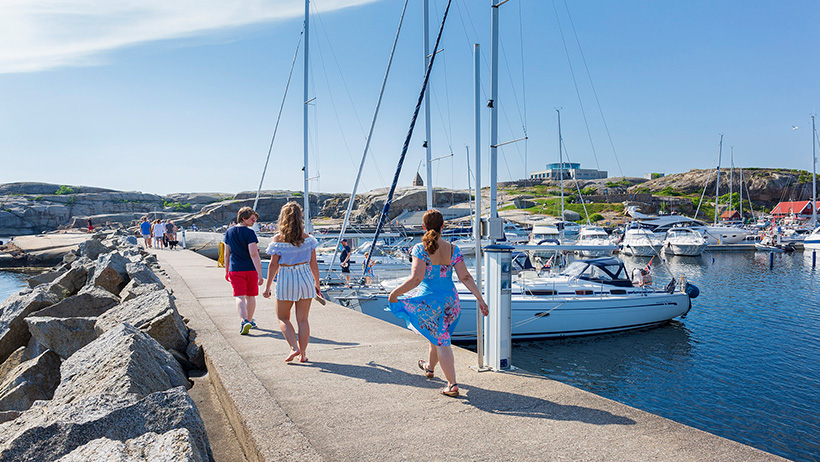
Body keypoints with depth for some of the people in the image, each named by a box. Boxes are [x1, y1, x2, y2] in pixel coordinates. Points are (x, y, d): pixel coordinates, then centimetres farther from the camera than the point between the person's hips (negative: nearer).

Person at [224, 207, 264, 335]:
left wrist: (226, 271, 22)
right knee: (250, 296, 14)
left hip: (235, 270, 3)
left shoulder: (229, 232, 6)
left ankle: (244, 321, -23)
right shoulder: (249, 233, -11)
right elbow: (253, 254, -19)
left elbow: (227, 254, 11)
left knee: (239, 297, -3)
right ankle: (249, 321, 28)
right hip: (250, 269, -3)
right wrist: (260, 274, -19)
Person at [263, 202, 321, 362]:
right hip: (305, 279, 2)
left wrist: (267, 287, 0)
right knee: (302, 319, 10)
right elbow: (314, 264, 1)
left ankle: (294, 348, -1)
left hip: (285, 280, -2)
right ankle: (303, 353, 13)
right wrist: (317, 285, 12)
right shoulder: (307, 238, -3)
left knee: (283, 318, 15)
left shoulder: (278, 239, -9)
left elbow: (273, 265, -8)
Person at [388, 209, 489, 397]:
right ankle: (430, 367, 49)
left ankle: (452, 385, 3)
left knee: (441, 340, 6)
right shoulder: (453, 249, -2)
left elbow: (416, 279, -22)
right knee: (438, 336, 25)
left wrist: (395, 293, -11)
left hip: (429, 300, -4)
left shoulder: (420, 249, -14)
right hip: (450, 300, 5)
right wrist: (480, 299, -2)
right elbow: (465, 277, -6)